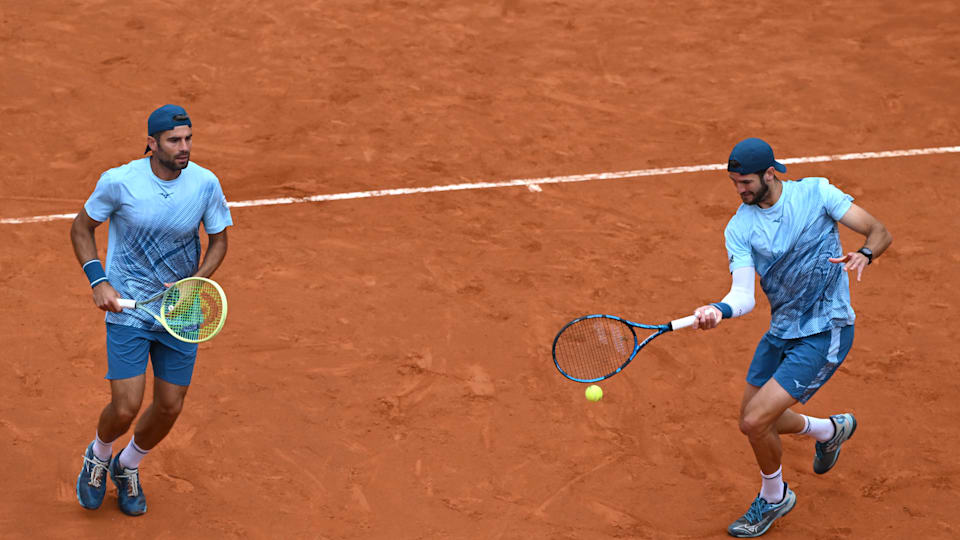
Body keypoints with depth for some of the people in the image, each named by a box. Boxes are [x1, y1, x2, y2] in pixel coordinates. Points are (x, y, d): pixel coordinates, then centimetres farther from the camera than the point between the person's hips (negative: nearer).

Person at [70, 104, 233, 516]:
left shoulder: (206, 184, -10)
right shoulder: (119, 181, -15)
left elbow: (218, 240, 4)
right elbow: (81, 228, 1)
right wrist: (98, 281, -10)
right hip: (127, 309, -3)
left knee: (169, 407, 6)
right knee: (125, 408, -10)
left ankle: (127, 466, 37)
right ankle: (98, 456, 26)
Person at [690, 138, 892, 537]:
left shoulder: (815, 193, -11)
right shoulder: (739, 228, -5)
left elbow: (880, 232, -10)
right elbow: (744, 294, -16)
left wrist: (865, 254, -34)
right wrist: (719, 310, -40)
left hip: (825, 332, -6)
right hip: (781, 332, 6)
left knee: (756, 421, -14)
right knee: (752, 422, 15)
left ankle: (774, 497, 16)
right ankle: (830, 430, 43)